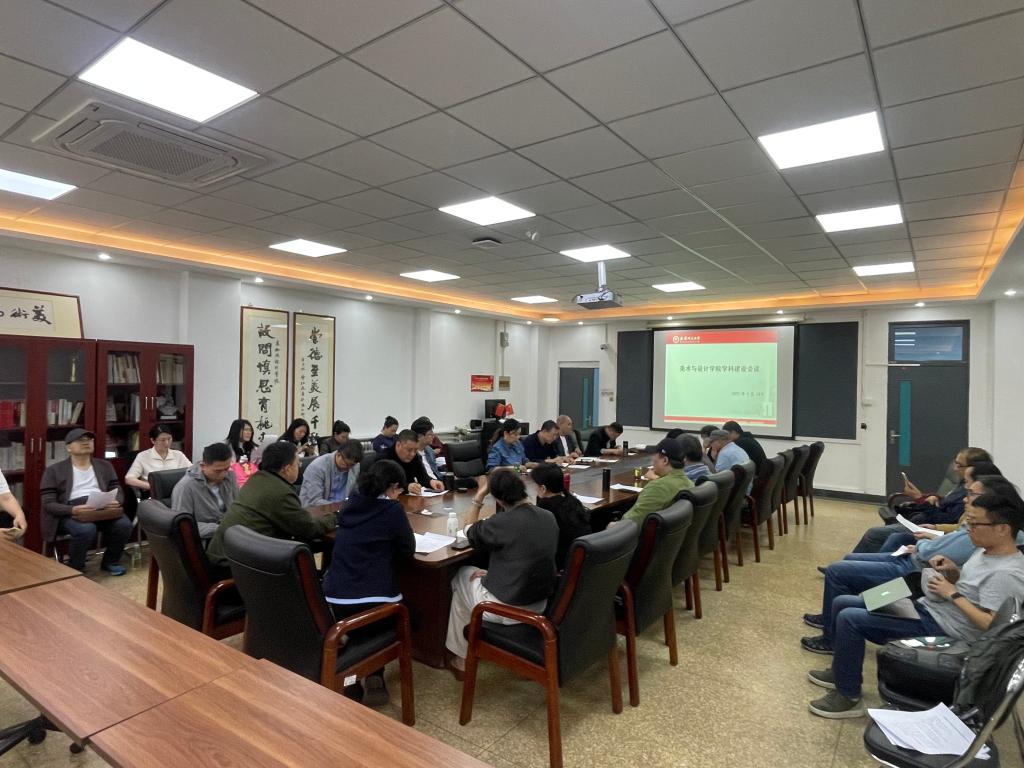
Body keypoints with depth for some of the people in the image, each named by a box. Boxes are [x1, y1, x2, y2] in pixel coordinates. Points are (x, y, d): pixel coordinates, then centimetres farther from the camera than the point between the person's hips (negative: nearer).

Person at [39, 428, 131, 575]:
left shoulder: (105, 466, 20)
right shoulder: (54, 470, 7)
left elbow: (117, 491, 15)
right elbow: (48, 504, -1)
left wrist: (116, 502, -11)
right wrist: (73, 510, -22)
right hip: (70, 512, -3)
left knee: (124, 524, -27)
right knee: (86, 529, -36)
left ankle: (110, 561, 2)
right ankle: (74, 568, -6)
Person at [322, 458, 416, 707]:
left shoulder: (351, 504, 10)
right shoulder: (391, 508, -7)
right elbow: (408, 551, 3)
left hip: (334, 600, 6)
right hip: (371, 603, -6)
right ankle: (374, 678, 15)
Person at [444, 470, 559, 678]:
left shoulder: (501, 522, -24)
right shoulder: (549, 517, -4)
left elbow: (469, 531, -2)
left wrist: (479, 494, 3)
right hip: (541, 604, 6)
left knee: (462, 577, 22)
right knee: (485, 575, 29)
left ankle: (461, 659, 32)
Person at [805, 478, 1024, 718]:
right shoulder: (987, 551, 7)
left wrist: (953, 594, -20)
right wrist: (953, 571, 3)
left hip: (942, 628, -10)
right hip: (925, 608, 10)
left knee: (849, 618, -21)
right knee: (842, 603, 7)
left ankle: (848, 697, -6)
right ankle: (843, 671, 23)